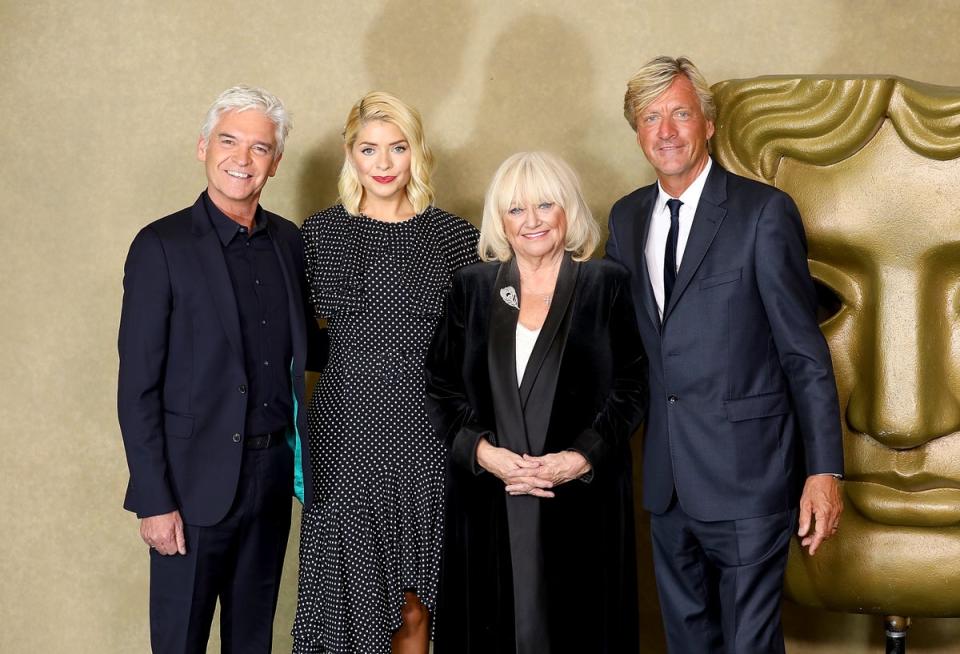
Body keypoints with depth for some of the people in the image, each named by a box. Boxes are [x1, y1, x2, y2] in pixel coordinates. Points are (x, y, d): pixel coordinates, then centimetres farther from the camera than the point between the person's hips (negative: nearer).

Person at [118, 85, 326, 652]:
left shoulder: (289, 240, 5)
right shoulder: (162, 246, -10)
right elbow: (138, 386, -11)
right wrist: (154, 500, -14)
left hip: (272, 472, 5)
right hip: (197, 479, -5)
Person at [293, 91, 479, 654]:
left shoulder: (455, 236, 3)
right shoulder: (320, 232, 4)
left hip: (424, 437, 0)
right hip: (345, 432, 0)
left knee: (414, 607, 8)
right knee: (345, 599, 3)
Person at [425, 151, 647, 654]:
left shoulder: (606, 285, 2)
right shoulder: (473, 287, 7)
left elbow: (632, 387, -1)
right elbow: (441, 386, 5)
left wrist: (581, 457, -13)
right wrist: (482, 451, -10)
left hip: (582, 502, -1)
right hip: (488, 502, 2)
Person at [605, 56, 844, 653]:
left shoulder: (764, 212, -9)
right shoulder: (626, 217, 8)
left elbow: (805, 351, -10)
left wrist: (824, 470, -13)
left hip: (747, 472, -5)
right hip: (667, 477, 6)